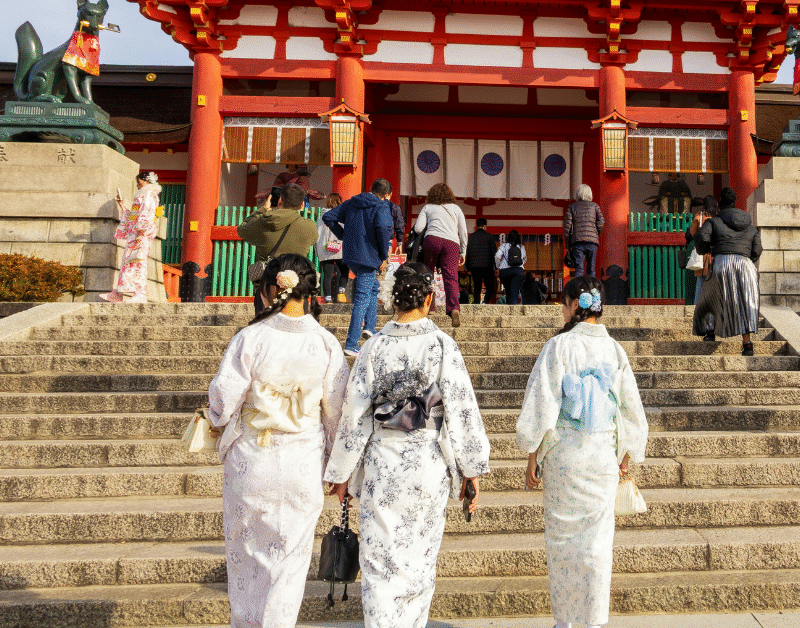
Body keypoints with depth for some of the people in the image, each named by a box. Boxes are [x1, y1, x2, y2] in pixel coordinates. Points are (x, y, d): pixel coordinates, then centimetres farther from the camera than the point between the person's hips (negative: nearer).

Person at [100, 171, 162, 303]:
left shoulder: (149, 195, -4)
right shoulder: (143, 196, 28)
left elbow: (146, 216, -17)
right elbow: (131, 216, 32)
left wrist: (140, 234, -24)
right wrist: (121, 205, 28)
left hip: (141, 234, -10)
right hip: (133, 235, 10)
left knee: (137, 262, -17)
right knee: (127, 262, 7)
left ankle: (140, 295, -22)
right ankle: (118, 294, 7)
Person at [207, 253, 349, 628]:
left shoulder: (249, 338, -14)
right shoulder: (326, 344, -9)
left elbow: (223, 402, -10)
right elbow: (337, 412, -3)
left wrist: (220, 425, 14)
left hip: (251, 460, 0)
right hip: (304, 464, 0)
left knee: (246, 549, 21)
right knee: (290, 555, 14)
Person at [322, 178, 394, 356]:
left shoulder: (351, 203, 12)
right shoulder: (382, 207, -7)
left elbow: (328, 217, 12)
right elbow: (383, 227, -26)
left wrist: (344, 236, 16)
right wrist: (384, 256, -14)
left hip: (350, 256, 7)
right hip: (369, 258, -7)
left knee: (373, 288, 27)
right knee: (362, 300, -2)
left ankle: (369, 326, 18)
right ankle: (351, 344, -2)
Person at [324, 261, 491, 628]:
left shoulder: (374, 348, -5)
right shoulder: (443, 346, -8)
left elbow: (354, 414, -2)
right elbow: (462, 411, -8)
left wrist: (342, 473, 7)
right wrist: (472, 469, 2)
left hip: (380, 464, 0)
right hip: (428, 465, 0)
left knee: (379, 563, 9)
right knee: (419, 560, 18)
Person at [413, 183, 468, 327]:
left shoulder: (427, 208, 18)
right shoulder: (456, 208, 23)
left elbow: (418, 228, 8)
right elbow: (463, 232, 19)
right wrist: (463, 253, 25)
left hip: (433, 240, -1)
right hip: (452, 243, 1)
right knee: (451, 277, -10)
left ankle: (429, 306, 14)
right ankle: (454, 308, -30)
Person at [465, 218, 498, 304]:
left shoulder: (470, 237, 10)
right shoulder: (489, 236, 2)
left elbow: (467, 253, 11)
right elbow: (494, 252, 0)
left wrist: (468, 268, 16)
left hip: (474, 266, 3)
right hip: (487, 266, -3)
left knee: (477, 288, 7)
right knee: (490, 287, 4)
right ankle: (486, 303, -18)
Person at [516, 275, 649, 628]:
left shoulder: (559, 346, -10)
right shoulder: (614, 349, 2)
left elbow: (543, 407, -11)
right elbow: (630, 408, 8)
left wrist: (532, 458, -3)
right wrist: (626, 457, 18)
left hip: (563, 453, -3)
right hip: (603, 454, 3)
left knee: (562, 534, 10)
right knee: (598, 539, 10)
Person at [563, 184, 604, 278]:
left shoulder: (572, 207, 12)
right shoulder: (594, 206, 13)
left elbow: (567, 225, 3)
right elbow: (601, 221, 0)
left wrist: (568, 243, 8)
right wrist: (596, 235, 12)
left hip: (577, 240, -1)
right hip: (592, 242, 1)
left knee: (578, 268, -7)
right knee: (591, 269, 7)